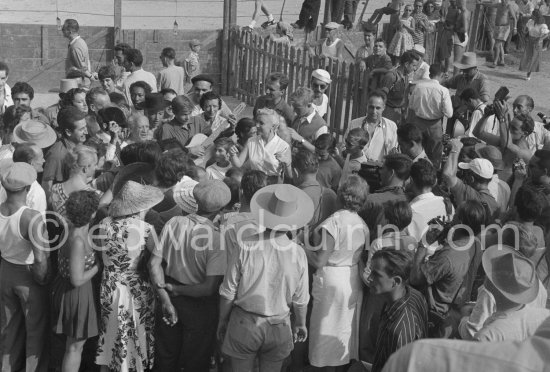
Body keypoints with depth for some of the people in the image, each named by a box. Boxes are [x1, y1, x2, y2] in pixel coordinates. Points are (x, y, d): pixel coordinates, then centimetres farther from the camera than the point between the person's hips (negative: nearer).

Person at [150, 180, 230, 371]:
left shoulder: (174, 223, -13)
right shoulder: (217, 238, -24)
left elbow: (154, 264, -10)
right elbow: (209, 288, -25)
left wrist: (166, 299, -7)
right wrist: (176, 290, -12)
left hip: (171, 298, 4)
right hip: (198, 305, -4)